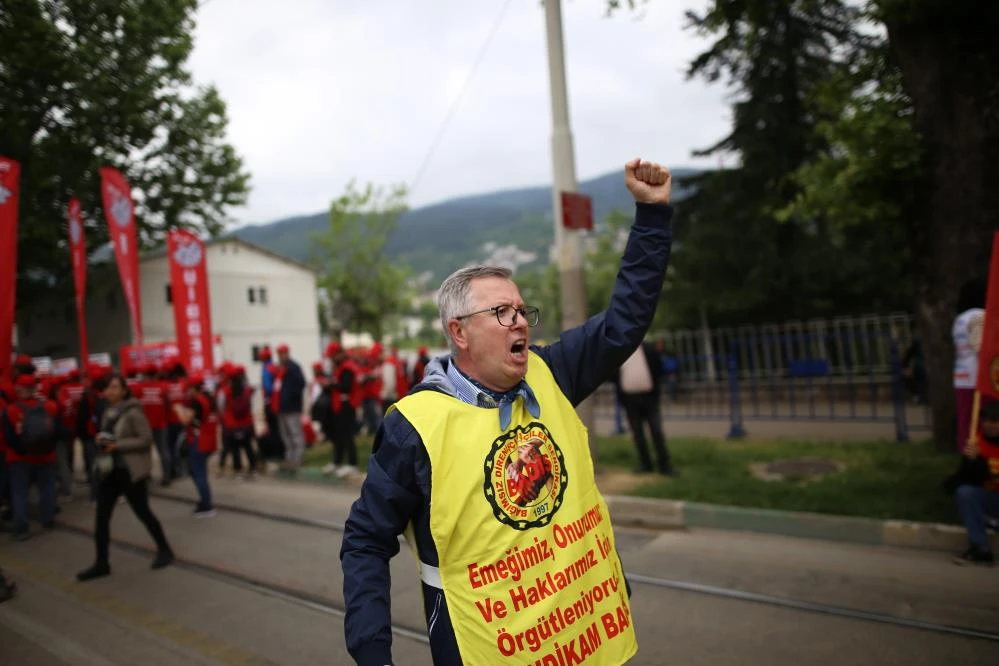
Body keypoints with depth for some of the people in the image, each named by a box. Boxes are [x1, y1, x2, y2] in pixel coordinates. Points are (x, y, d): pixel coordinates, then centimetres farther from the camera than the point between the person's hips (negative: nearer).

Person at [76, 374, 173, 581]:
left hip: (131, 471, -7)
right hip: (110, 470, 7)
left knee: (143, 513, 5)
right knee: (101, 516, 4)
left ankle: (164, 550, 23)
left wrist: (117, 445, -22)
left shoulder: (133, 412, -16)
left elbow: (146, 438, -19)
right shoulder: (107, 412, 9)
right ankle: (101, 563, 15)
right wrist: (102, 439, -1)